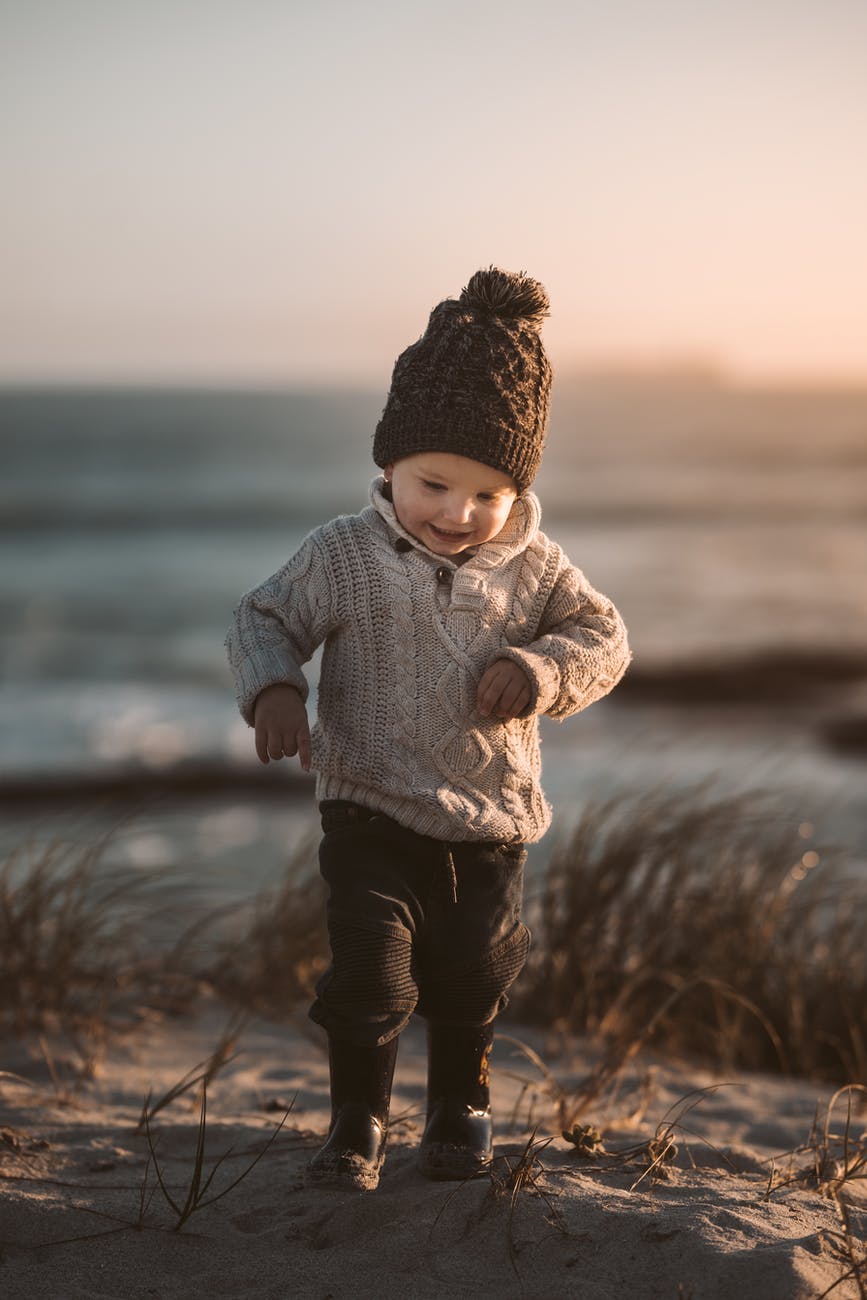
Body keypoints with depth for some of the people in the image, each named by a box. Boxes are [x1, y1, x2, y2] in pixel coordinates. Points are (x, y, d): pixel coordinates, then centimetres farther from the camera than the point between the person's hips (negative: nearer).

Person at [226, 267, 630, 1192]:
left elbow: (601, 636, 1)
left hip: (491, 818, 2)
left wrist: (543, 668, -20)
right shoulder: (344, 556, -7)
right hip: (371, 812, -2)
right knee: (369, 969, -10)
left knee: (471, 977, 12)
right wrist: (273, 690, -20)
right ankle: (357, 1121, 11)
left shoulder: (531, 567, -3)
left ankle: (459, 1109, 36)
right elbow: (265, 619, 0)